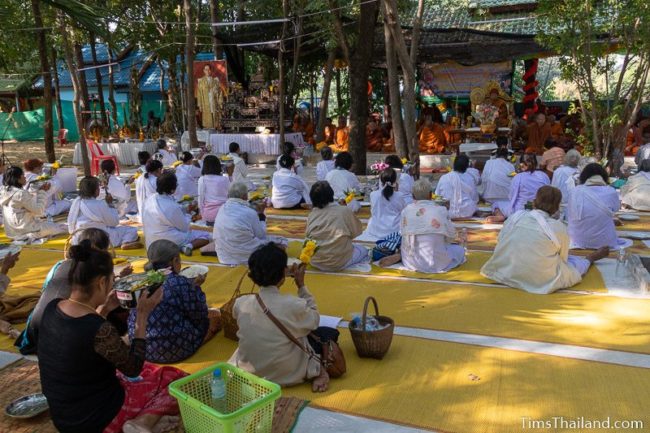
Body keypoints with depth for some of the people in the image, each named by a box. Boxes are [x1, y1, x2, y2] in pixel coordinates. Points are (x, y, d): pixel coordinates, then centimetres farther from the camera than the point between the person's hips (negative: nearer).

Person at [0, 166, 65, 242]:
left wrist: (39, 190, 5)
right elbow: (39, 210, -18)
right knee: (60, 228, 2)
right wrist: (42, 192, -10)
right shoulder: (21, 194, -23)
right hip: (25, 230, -9)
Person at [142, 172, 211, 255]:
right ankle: (190, 246, -24)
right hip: (169, 242, -8)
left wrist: (186, 211, 14)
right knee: (206, 236, -2)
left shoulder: (150, 199, -1)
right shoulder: (172, 206, -24)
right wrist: (189, 216, 6)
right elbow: (184, 227, -12)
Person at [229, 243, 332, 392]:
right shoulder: (294, 305, -25)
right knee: (330, 333, 18)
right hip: (286, 375, -4)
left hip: (249, 372, 4)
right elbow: (314, 320, -2)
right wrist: (301, 285, 1)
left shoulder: (240, 303, -14)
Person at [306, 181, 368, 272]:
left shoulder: (312, 215, -5)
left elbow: (307, 235, 3)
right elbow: (357, 231, -3)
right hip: (338, 263, -5)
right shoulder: (345, 211, -14)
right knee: (363, 250, 20)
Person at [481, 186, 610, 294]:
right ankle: (590, 258, 53)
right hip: (540, 281, -4)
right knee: (574, 263, 25)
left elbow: (500, 243, 2)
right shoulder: (558, 227, -11)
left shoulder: (515, 216, -3)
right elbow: (562, 260, 2)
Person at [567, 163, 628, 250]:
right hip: (604, 241, 0)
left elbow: (569, 217, 0)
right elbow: (616, 208, 10)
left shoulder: (575, 191, -10)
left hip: (578, 240, 0)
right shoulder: (611, 192, -12)